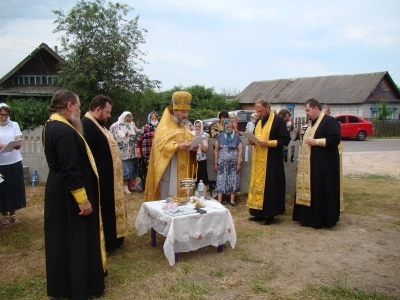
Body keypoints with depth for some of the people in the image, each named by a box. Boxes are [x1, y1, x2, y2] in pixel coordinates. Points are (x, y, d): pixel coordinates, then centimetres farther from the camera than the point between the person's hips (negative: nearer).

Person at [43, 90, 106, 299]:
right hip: (68, 193, -10)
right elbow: (71, 169, -26)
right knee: (77, 238, 1)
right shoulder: (64, 130, -23)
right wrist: (83, 199, -23)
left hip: (57, 189, 10)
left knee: (63, 237, 18)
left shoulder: (52, 126, 9)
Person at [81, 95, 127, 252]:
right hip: (99, 178, -11)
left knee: (108, 209, 18)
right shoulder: (87, 125, -21)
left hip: (106, 177, 11)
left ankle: (110, 239, 30)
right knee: (102, 211, -1)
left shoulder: (96, 124, 14)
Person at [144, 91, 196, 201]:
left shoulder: (185, 127, 18)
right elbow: (160, 145, -17)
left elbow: (190, 141, 19)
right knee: (168, 198, -4)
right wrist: (178, 146, -28)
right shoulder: (164, 126, -5)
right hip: (169, 170, -6)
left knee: (182, 195, 8)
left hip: (183, 171, 7)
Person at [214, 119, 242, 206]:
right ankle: (219, 200, 2)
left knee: (233, 180, 3)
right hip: (222, 163, 0)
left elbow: (240, 151, 1)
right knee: (221, 180, -1)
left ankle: (232, 200, 10)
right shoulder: (219, 136, 2)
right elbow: (216, 150, 3)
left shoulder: (237, 136, 2)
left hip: (234, 163, 0)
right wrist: (215, 163, 0)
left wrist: (239, 163, -5)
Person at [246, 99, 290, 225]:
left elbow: (285, 139, -14)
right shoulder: (258, 121, 14)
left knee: (269, 186, -4)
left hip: (271, 160, -7)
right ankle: (259, 213, 18)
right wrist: (252, 141, 0)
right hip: (258, 159, 8)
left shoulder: (278, 121, -10)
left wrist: (268, 143, -22)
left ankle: (269, 214, 6)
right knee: (257, 185, 9)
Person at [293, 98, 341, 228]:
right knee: (310, 191, 12)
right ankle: (309, 217, 20)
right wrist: (301, 161, 19)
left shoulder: (330, 121, -11)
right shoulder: (313, 123, 18)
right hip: (309, 164, 9)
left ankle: (322, 219, 6)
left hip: (324, 165, -9)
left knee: (322, 191, -4)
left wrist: (316, 141, -20)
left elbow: (335, 139, -22)